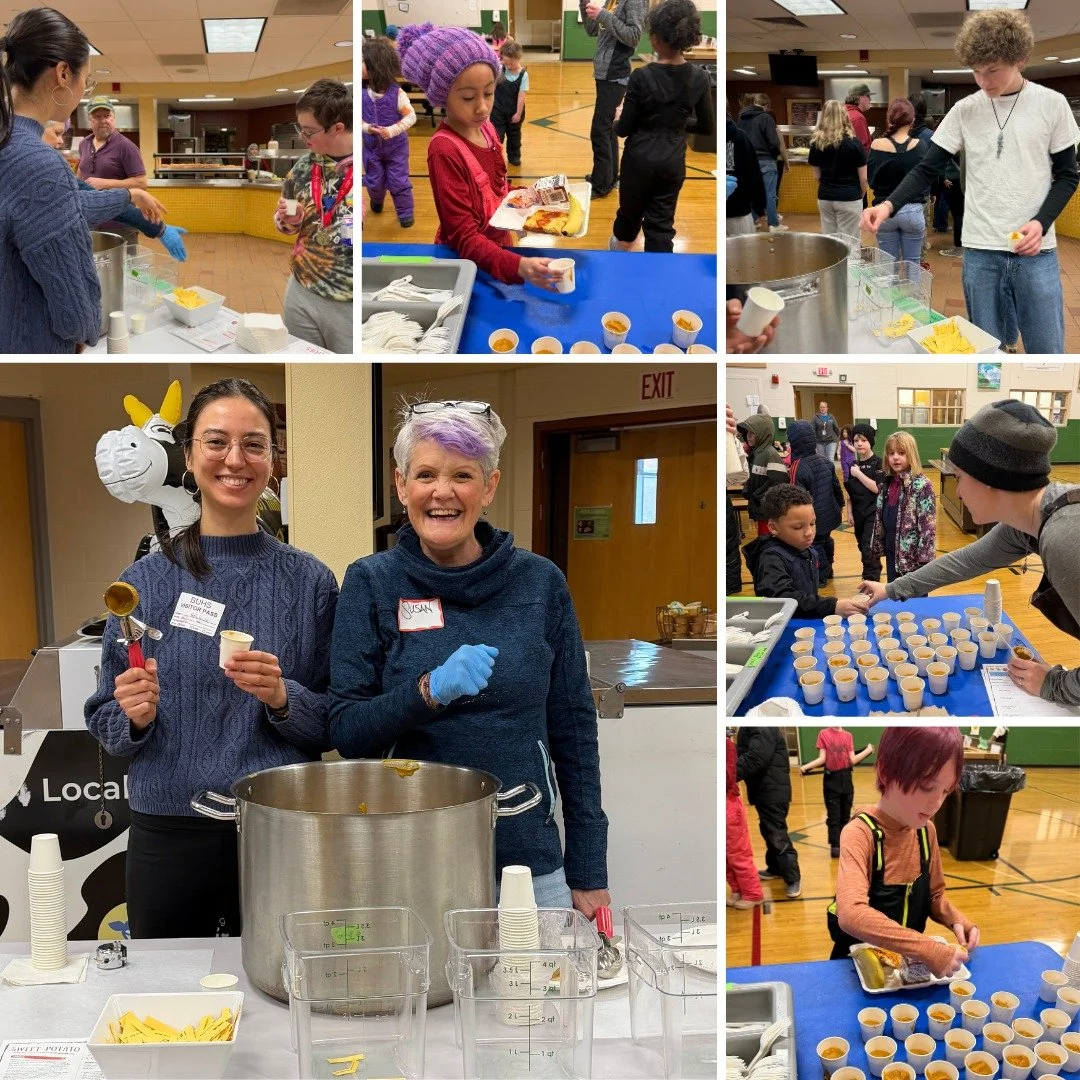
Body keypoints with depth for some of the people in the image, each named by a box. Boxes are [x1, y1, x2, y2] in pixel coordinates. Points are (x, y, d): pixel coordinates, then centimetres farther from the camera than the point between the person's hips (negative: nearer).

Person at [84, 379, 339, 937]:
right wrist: (136, 715, -14)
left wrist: (284, 699, -16)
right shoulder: (145, 581, 1)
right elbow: (105, 724, 6)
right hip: (168, 834, 1)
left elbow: (339, 725, 2)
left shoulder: (309, 581, 0)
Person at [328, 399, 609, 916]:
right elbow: (345, 731, -5)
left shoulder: (539, 582, 0)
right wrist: (430, 690, -24)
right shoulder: (371, 583, -2)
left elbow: (573, 728, 5)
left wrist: (589, 874, 4)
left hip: (529, 863, 1)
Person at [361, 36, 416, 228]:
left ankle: (406, 213, 22)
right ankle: (376, 200, 49)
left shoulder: (397, 93, -22)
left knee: (398, 181, 4)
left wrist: (391, 131, -28)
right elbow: (358, 118, -5)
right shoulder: (362, 93, -14)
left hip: (396, 147, -3)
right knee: (374, 181, 18)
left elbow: (411, 116, -17)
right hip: (371, 146, 3)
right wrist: (366, 128, -26)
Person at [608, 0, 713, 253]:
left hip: (640, 158, -2)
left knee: (631, 208, 23)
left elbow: (623, 129, -11)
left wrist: (619, 116, 11)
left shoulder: (641, 76, -17)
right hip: (673, 161, 2)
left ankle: (620, 246, 52)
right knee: (661, 221, 8)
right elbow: (707, 127, 2)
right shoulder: (699, 78, -8)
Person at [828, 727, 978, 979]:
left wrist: (957, 920, -9)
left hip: (909, 961, 5)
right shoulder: (860, 834, -21)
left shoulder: (926, 829, -1)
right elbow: (851, 914, -35)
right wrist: (928, 950, -38)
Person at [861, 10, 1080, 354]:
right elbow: (927, 168, 4)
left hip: (1036, 250, -1)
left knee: (1046, 352, 1)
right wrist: (889, 205, -14)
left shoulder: (1052, 105, -1)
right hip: (980, 250, 1)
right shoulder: (965, 110, 3)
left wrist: (1041, 223, -12)